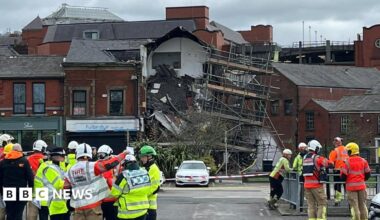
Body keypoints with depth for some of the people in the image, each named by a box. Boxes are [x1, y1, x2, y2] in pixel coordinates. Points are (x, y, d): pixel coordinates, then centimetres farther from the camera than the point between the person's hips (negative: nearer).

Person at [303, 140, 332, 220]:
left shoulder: (305, 158, 9)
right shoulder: (317, 158, -11)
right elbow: (329, 164, -7)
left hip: (307, 184, 6)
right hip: (316, 184, -6)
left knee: (311, 204, 11)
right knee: (322, 203, 1)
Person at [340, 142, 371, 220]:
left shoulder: (347, 162, -11)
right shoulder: (363, 161, 4)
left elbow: (343, 176, -10)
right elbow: (368, 174, 9)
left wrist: (344, 179, 12)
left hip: (351, 186, -4)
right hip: (361, 185, 4)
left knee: (354, 205, -1)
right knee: (362, 204, 12)